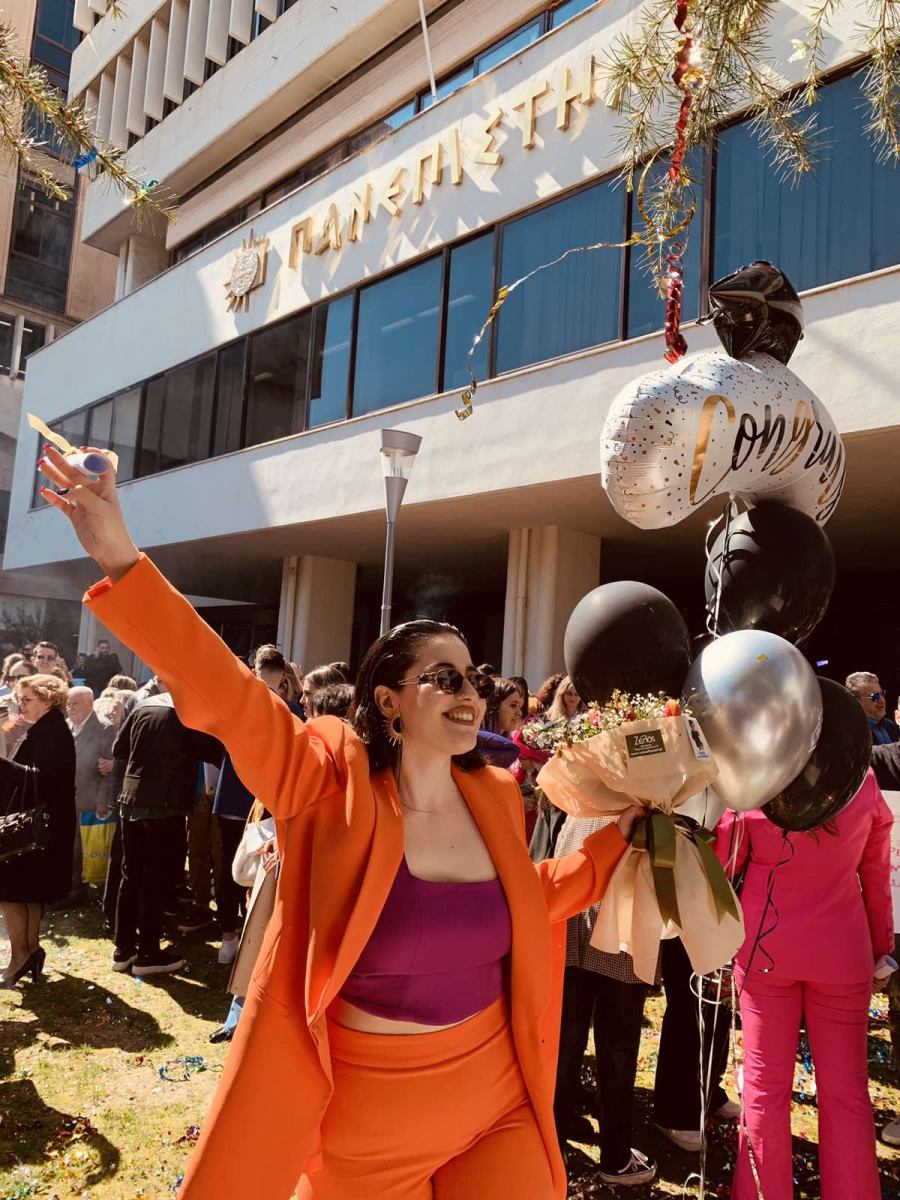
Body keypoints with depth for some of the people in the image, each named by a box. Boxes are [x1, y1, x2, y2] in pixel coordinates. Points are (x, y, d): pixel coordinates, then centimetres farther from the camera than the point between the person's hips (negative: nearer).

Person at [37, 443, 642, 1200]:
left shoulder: (495, 798, -2)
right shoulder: (333, 786, -16)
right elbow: (223, 692, -26)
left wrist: (623, 830, 8)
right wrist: (122, 563, -33)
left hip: (497, 1100, 4)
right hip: (367, 1117, -3)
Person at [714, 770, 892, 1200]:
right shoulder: (863, 780, -8)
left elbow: (720, 865, -6)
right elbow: (876, 873, 4)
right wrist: (881, 943, 17)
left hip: (765, 947, -1)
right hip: (841, 952, 1)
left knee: (765, 1085, 12)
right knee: (845, 1090, 13)